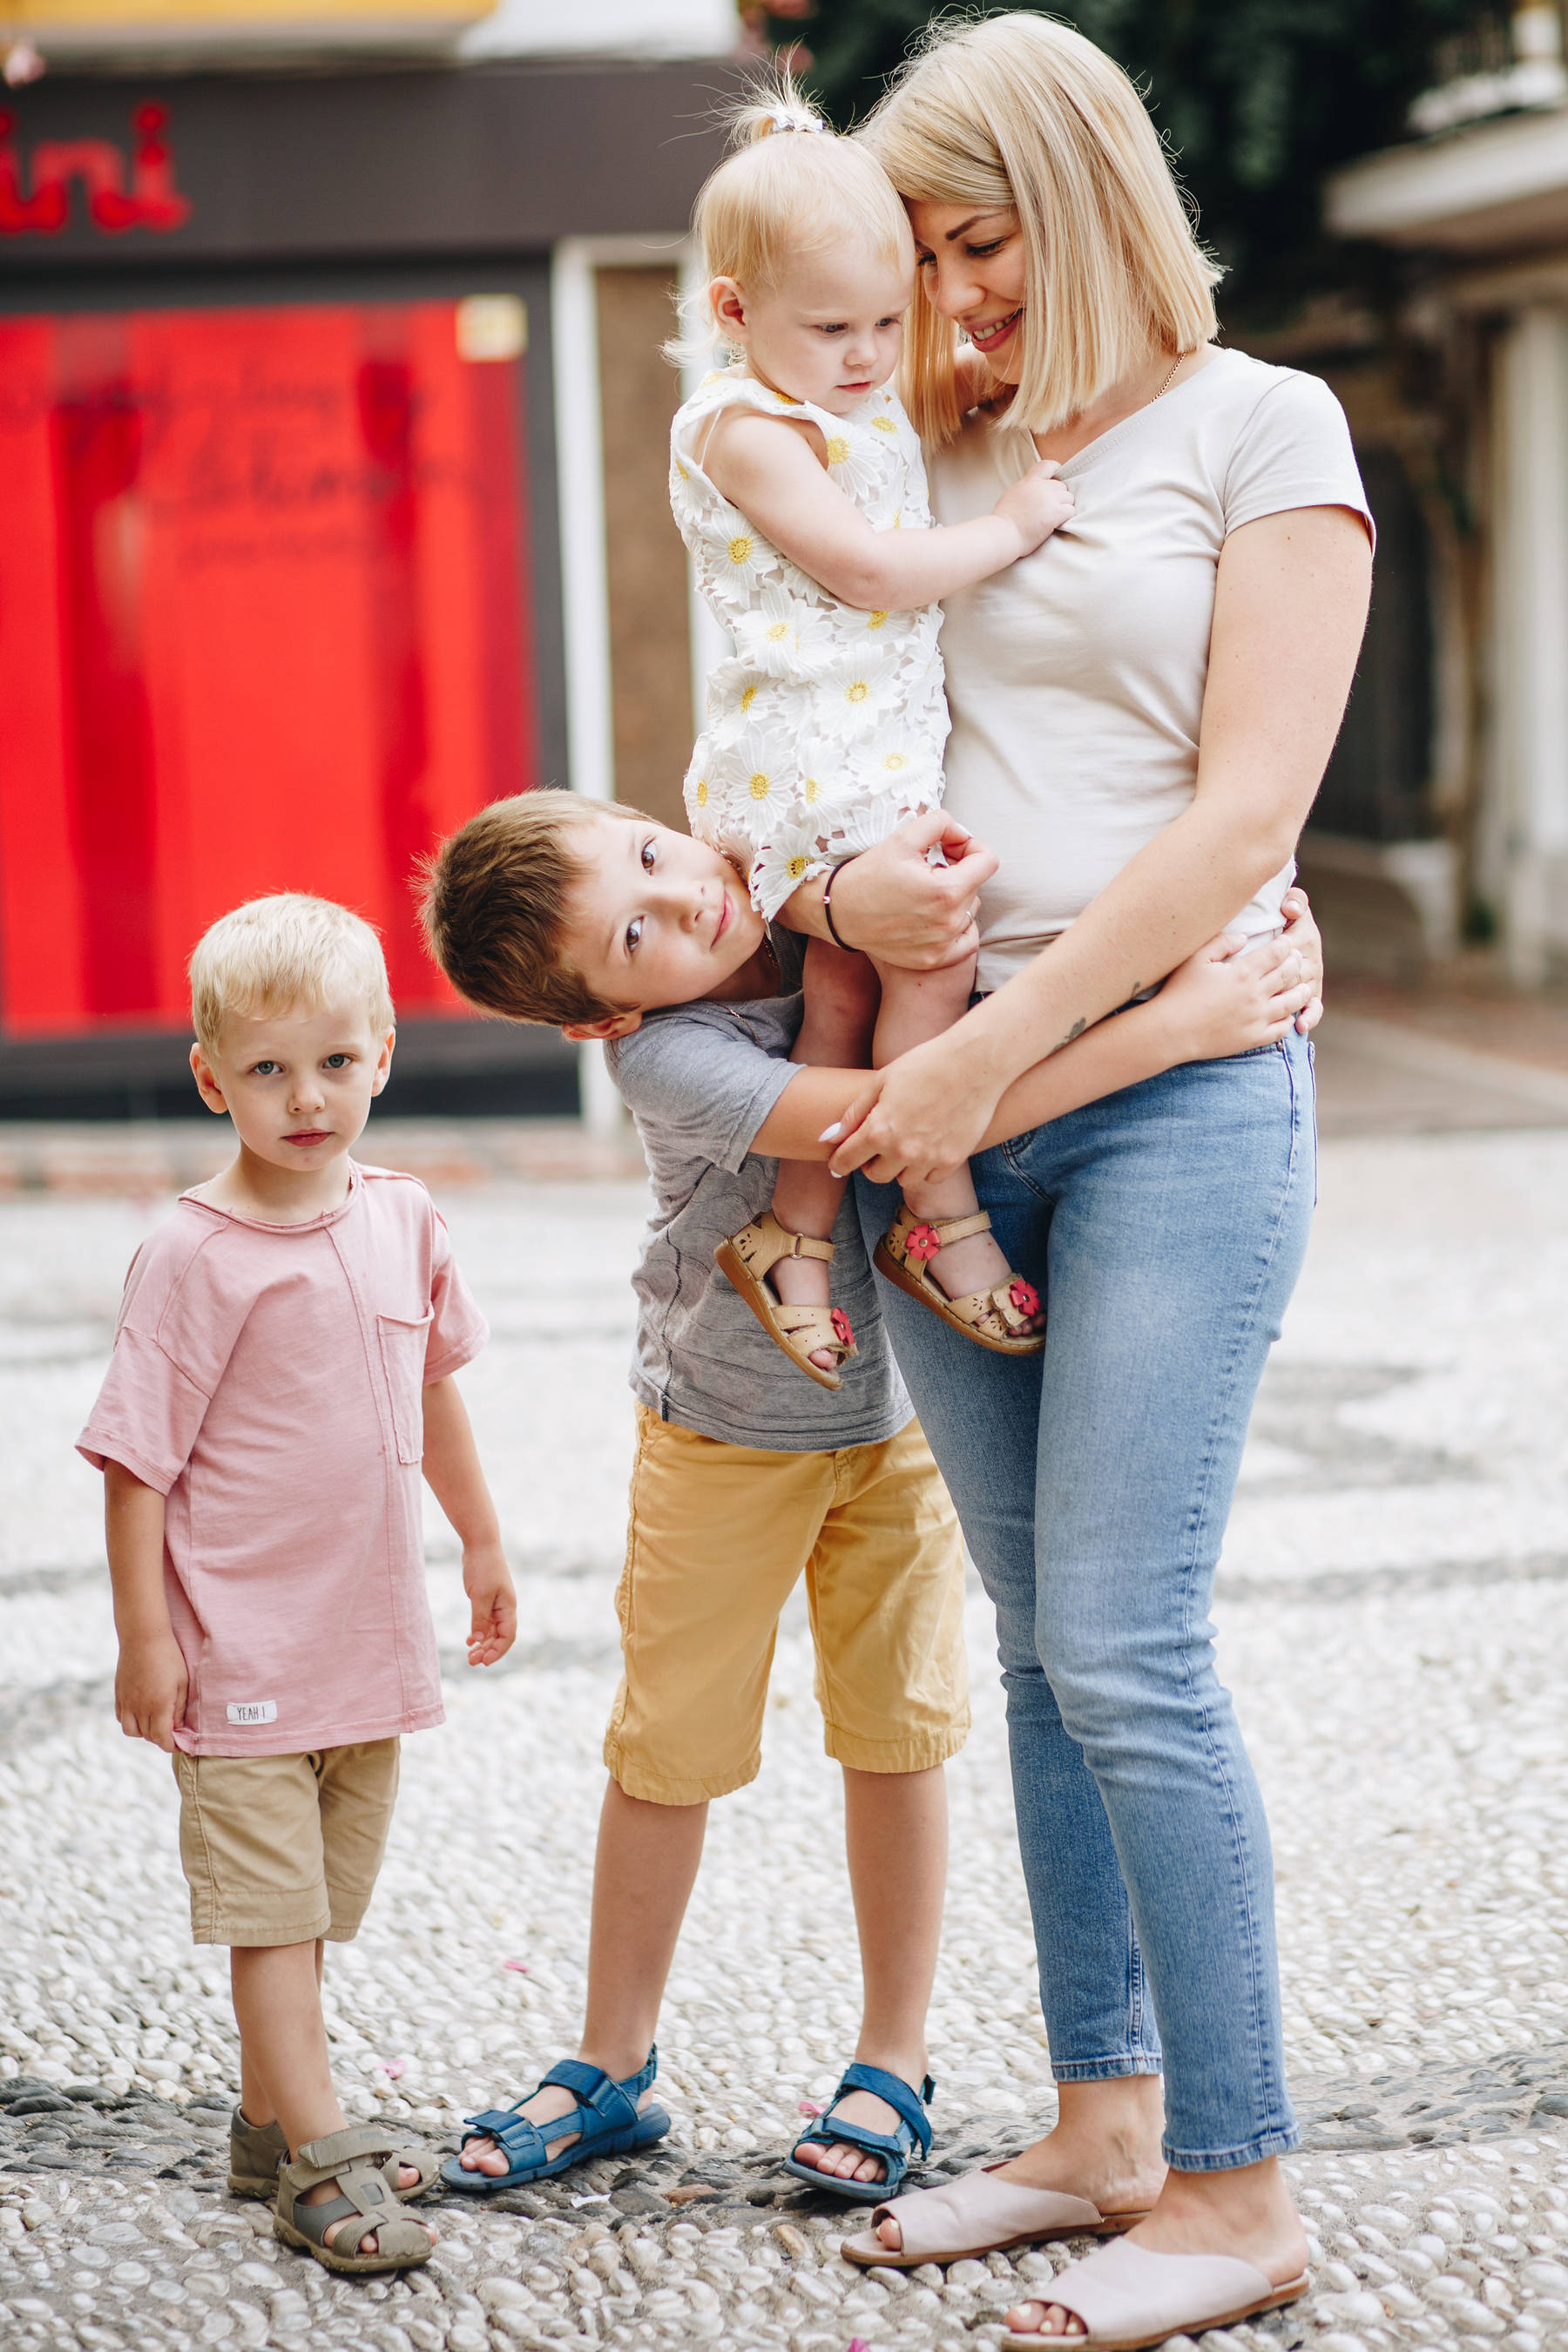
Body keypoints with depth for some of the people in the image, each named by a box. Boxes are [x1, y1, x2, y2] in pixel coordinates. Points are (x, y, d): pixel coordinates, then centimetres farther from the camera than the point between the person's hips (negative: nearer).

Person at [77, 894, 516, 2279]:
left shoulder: (402, 1221, 2)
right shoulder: (194, 1257, -14)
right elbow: (138, 1457, -12)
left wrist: (483, 1542, 23)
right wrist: (146, 1638, -14)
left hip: (370, 1637, 6)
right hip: (241, 1651, -6)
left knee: (317, 1898, 16)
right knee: (270, 1906, -3)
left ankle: (269, 2126, 28)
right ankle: (319, 2159, 0)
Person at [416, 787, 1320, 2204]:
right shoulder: (667, 1056, -33)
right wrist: (1175, 1028, -49)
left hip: (898, 1405, 3)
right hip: (726, 1435, -3)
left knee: (894, 1732, 8)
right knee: (668, 1746, 8)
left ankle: (896, 2065, 23)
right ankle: (613, 2067, 26)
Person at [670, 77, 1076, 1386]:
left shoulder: (877, 414, 16)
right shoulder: (746, 429, -11)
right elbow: (875, 571, -18)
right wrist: (1014, 526, -9)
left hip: (886, 757, 9)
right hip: (809, 758, -9)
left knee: (847, 992, 7)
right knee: (931, 961, -12)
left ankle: (793, 1231, 14)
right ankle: (941, 1217, 0)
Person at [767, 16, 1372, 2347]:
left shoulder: (1259, 429, 0)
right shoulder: (933, 462, 16)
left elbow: (1245, 808, -9)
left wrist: (992, 1047, -15)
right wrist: (833, 888, -7)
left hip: (1176, 1091, -5)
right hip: (952, 1107, 6)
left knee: (1128, 1655, -10)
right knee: (1040, 1652, 9)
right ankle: (1103, 2124, 20)